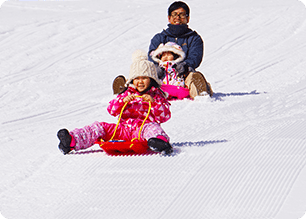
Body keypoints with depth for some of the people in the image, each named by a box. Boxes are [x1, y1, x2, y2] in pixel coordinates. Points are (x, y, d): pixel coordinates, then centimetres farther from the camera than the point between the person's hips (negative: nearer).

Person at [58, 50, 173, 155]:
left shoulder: (156, 95, 12)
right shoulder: (128, 93, 21)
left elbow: (165, 116, 0)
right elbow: (111, 110, 11)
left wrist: (153, 102, -16)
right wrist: (123, 100, -9)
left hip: (142, 129, -5)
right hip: (124, 127, 5)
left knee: (152, 127, -40)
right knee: (99, 127, -11)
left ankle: (159, 141, -76)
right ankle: (72, 141, -28)